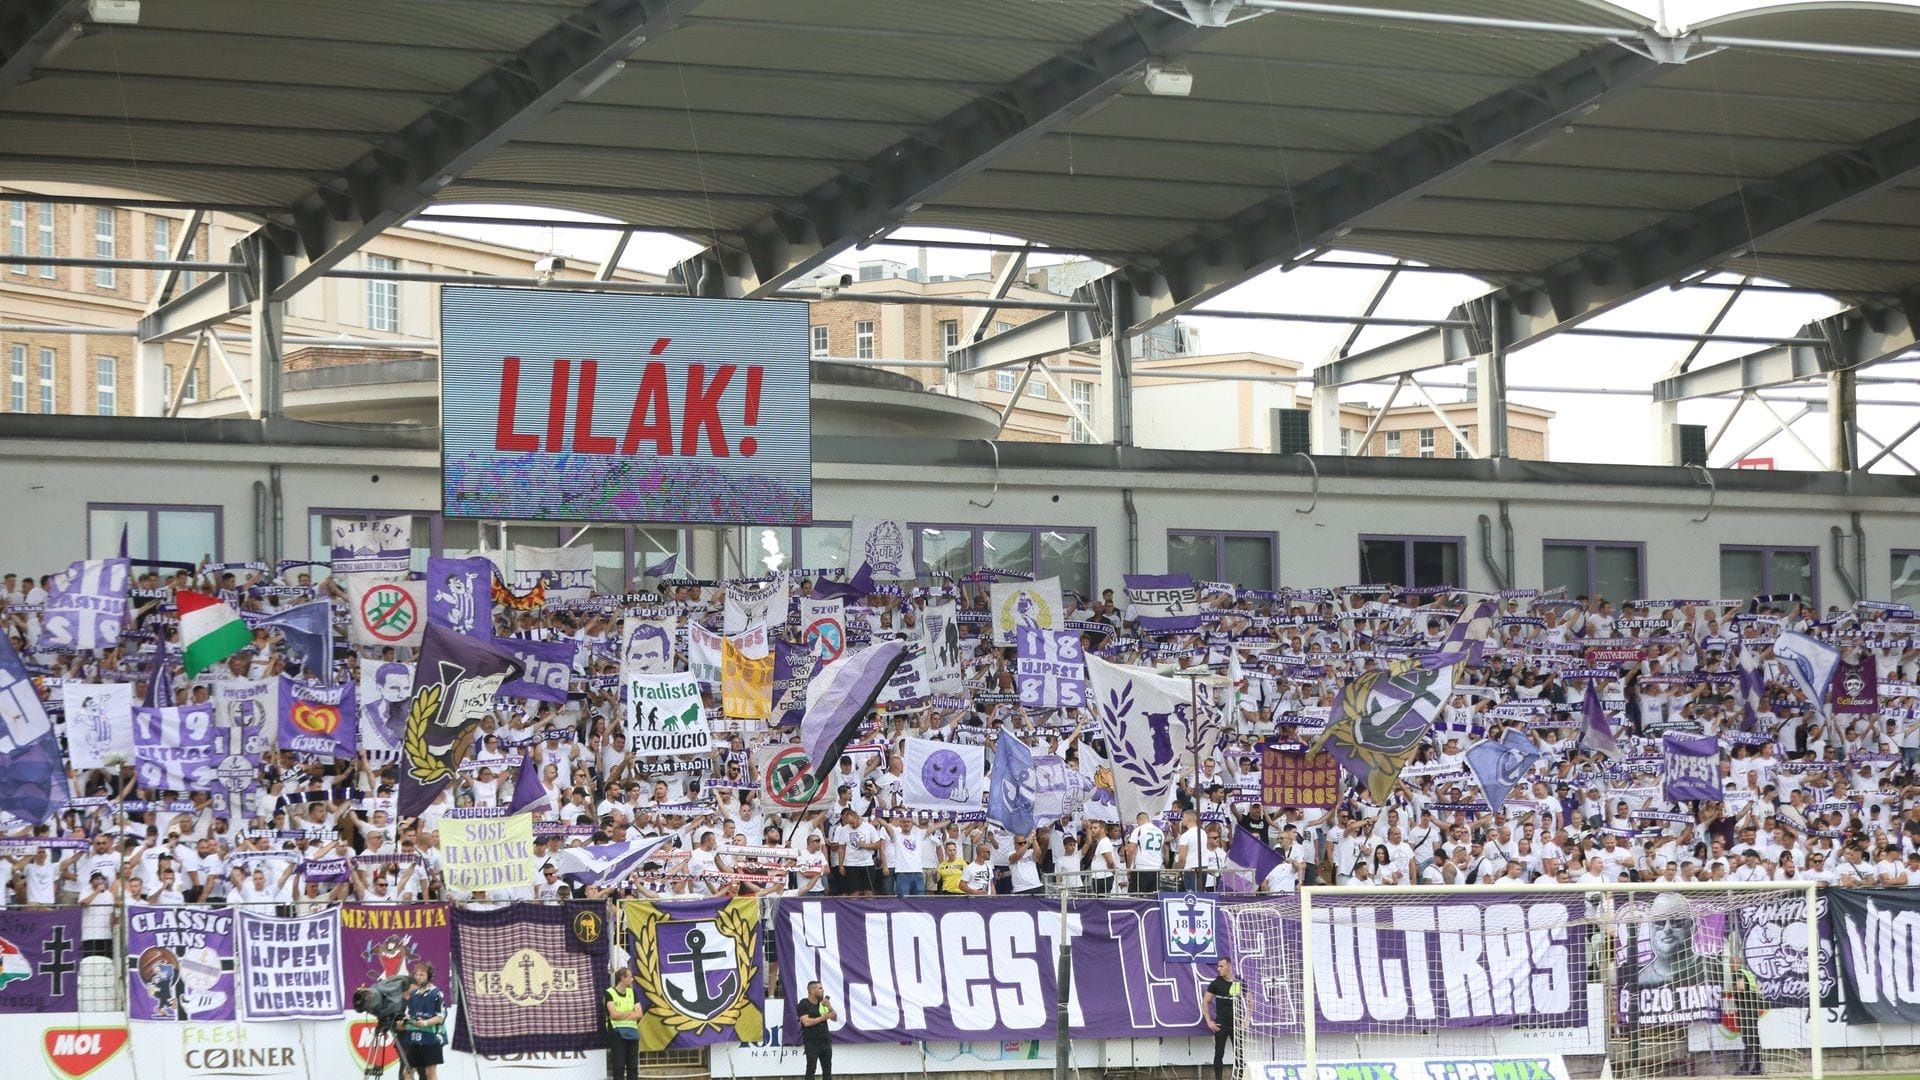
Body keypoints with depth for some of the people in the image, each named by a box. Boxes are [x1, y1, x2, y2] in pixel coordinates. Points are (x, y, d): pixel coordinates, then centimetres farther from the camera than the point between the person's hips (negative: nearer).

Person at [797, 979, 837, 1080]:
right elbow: (807, 1022, -19)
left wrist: (829, 1007, -8)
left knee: (827, 1070, 7)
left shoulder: (823, 1003, 13)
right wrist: (823, 1017, -14)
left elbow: (835, 1018, 10)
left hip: (825, 1040, 6)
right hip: (812, 1042, -6)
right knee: (811, 1069, -7)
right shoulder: (803, 1005, -6)